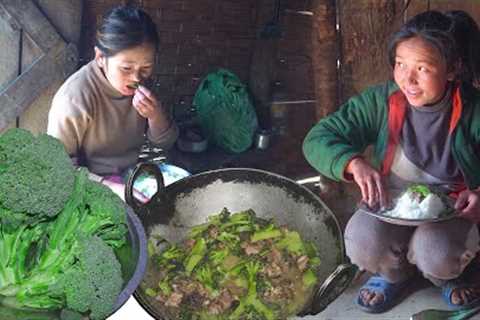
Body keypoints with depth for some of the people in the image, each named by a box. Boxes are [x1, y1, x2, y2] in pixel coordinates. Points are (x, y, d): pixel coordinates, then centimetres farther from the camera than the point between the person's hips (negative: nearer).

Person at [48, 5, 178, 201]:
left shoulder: (138, 82, -3)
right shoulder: (74, 99, -23)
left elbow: (165, 142, 5)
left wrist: (156, 115, -17)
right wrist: (111, 189, -28)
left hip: (134, 174, 7)